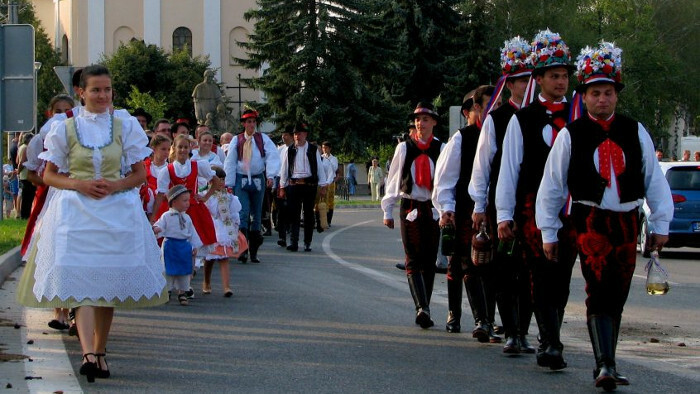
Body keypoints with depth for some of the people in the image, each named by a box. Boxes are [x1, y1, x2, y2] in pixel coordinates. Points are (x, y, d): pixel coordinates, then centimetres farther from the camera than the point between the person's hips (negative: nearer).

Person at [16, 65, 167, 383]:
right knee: (80, 282, -16)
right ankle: (88, 354, -27)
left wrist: (116, 185, -11)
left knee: (109, 283, 5)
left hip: (117, 211, 2)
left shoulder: (125, 126, 6)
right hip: (76, 212, -2)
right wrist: (79, 184, -11)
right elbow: (49, 176, 6)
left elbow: (139, 175, 8)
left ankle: (99, 352, 18)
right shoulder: (66, 129, 4)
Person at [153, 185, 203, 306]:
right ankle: (165, 291, 10)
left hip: (185, 246, 5)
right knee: (169, 270, 0)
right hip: (170, 245, -5)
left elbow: (192, 232, 13)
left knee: (184, 270, 9)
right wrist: (156, 229, -39)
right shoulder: (166, 216, -6)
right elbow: (159, 225, -15)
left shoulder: (187, 217, 10)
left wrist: (194, 246, 9)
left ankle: (182, 292, 20)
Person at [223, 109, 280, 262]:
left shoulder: (263, 139, 2)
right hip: (241, 180, -1)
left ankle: (253, 251, 15)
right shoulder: (237, 140, 4)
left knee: (256, 215, 8)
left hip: (258, 180, 1)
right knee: (243, 213, -12)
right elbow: (230, 162, 5)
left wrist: (270, 175, -22)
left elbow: (272, 157, -8)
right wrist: (229, 184, 1)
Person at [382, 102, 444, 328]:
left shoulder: (441, 149, 2)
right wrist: (388, 210, 10)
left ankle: (423, 311, 12)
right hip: (410, 209, -1)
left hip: (433, 210, 1)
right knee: (414, 261, -12)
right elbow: (393, 180, 10)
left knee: (429, 261, 5)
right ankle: (422, 309, -23)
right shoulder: (404, 148, 4)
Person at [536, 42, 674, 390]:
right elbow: (551, 186, 3)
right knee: (599, 290, -16)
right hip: (590, 221, -3)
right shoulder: (570, 136, -2)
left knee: (617, 295, 10)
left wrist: (660, 225, 6)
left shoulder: (635, 132, 4)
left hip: (627, 221, 3)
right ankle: (606, 366, -22)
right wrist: (548, 233, 4)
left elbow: (655, 179, 8)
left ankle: (605, 364, 21)